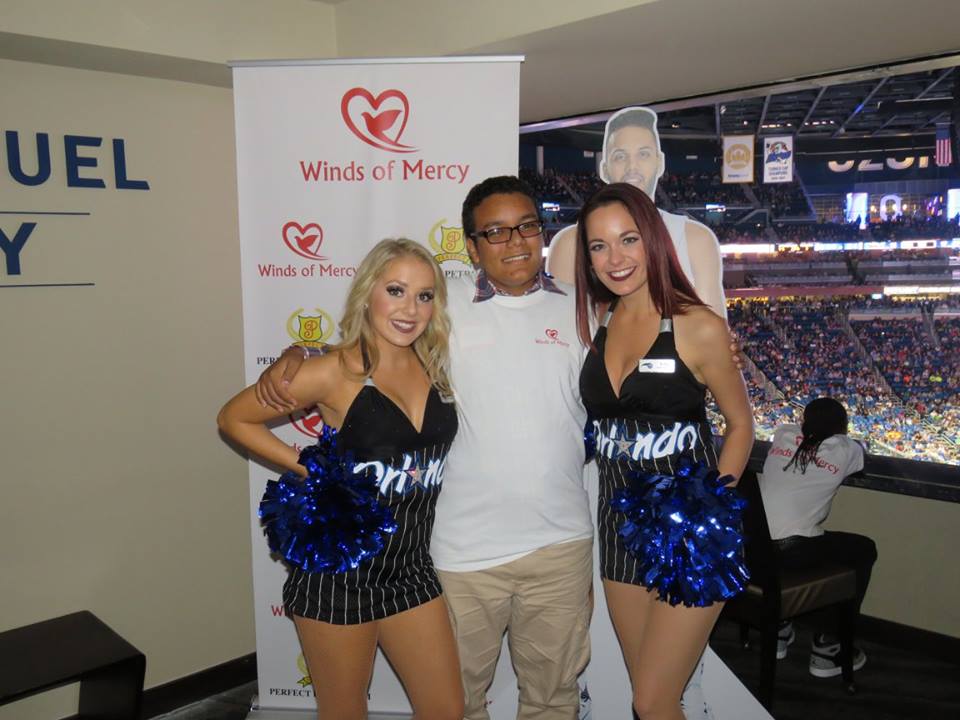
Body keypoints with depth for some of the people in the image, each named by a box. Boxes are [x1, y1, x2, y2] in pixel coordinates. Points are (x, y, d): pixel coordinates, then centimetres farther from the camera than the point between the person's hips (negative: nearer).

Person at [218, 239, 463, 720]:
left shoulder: (433, 366, 0)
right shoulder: (337, 371, -13)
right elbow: (234, 418, -5)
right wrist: (312, 469, -9)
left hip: (411, 567, 5)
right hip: (339, 571, -4)